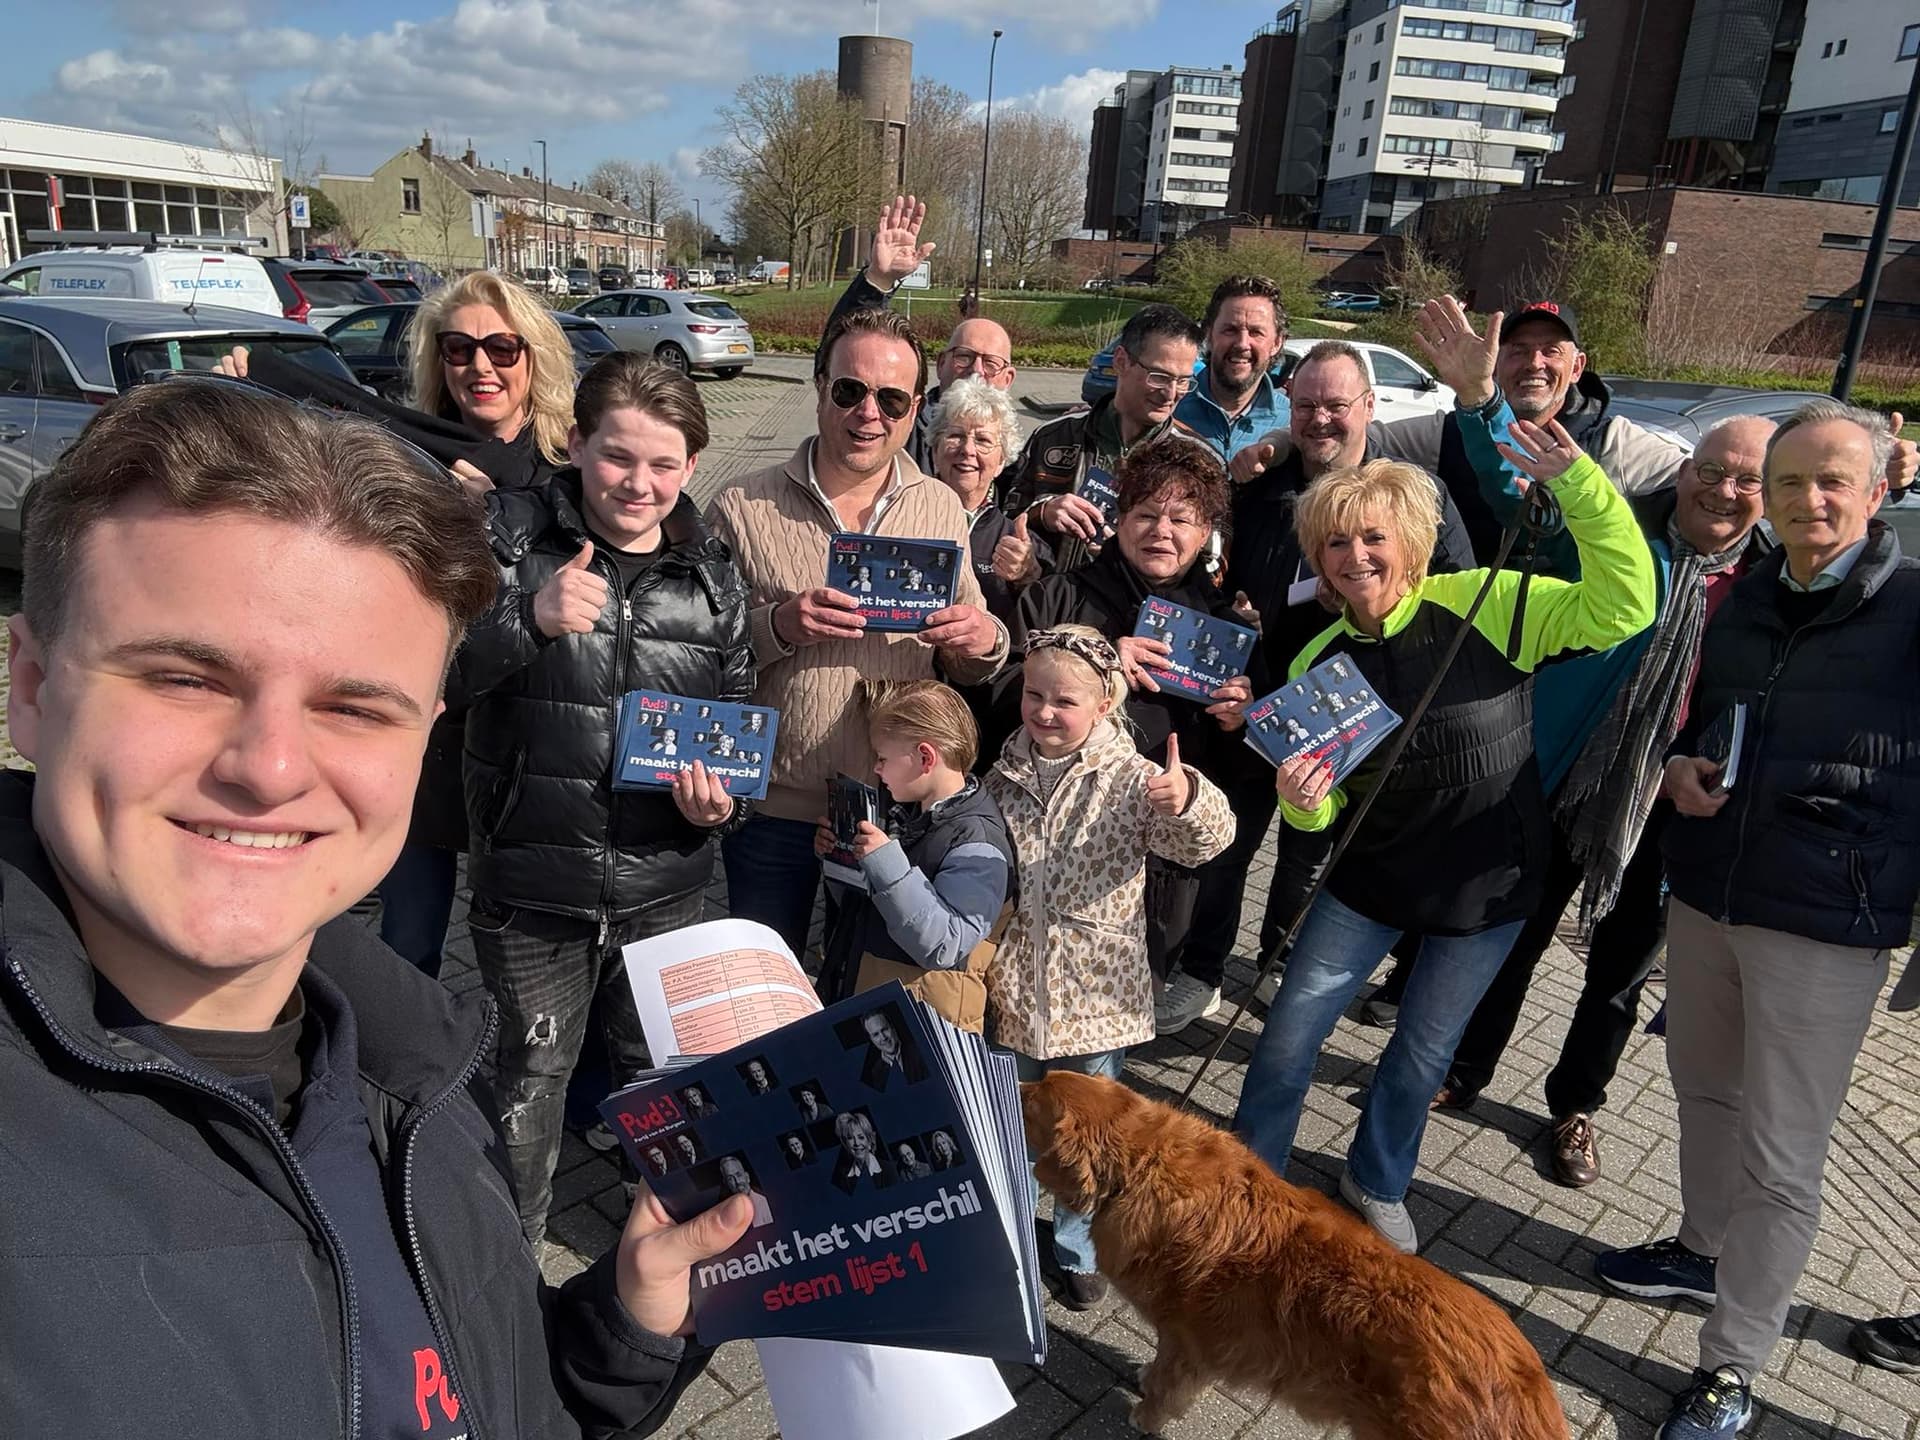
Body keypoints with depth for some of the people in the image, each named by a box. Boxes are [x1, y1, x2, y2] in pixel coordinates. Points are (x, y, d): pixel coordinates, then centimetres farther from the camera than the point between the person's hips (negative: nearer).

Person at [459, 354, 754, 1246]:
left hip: (665, 882, 2)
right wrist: (530, 619, -29)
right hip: (531, 879, -2)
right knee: (533, 1070, 13)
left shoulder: (713, 579, 3)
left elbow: (738, 722, 12)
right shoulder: (513, 537, -5)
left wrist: (722, 802, -8)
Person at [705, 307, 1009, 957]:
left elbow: (970, 666, 7)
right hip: (773, 807, -2)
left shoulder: (941, 508, 1)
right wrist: (777, 627, -24)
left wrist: (985, 642, -15)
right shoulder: (741, 510, -8)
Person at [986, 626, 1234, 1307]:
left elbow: (1205, 841, -28)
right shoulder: (1003, 776, -1)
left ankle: (1080, 1250, 40)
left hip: (1094, 997, -2)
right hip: (1010, 994, 3)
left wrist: (1186, 802, -49)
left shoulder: (1131, 779, -12)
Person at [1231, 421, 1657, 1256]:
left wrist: (1575, 481, -35)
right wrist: (1302, 800, -24)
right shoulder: (1319, 661, -6)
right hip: (1370, 877, 2)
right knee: (1288, 1036, 6)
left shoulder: (1486, 605, -17)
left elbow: (1624, 606, -27)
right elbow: (1318, 815, 0)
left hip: (1487, 885, -2)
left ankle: (1377, 1185, 43)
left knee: (1423, 1053, 16)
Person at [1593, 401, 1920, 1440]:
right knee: (1704, 1090, 22)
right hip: (1705, 895, 6)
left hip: (1827, 931, -5)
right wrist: (1679, 766, 1)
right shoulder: (1744, 601, 9)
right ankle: (1703, 1248, 45)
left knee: (1779, 1160, 4)